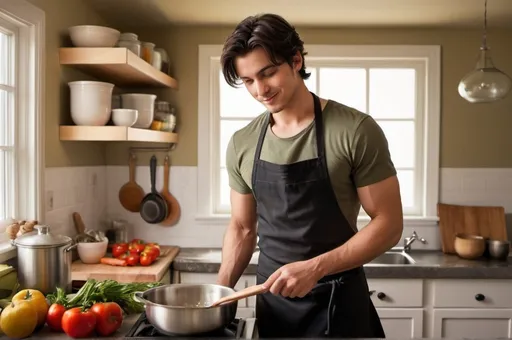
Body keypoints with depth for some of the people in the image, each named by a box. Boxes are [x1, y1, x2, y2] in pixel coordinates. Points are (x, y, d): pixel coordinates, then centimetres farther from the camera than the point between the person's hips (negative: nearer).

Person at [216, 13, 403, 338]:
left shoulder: (355, 130, -14)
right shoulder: (242, 144, -1)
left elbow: (389, 224, -12)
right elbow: (242, 228, 9)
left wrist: (315, 268, -22)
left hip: (337, 300, -4)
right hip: (271, 297, 4)